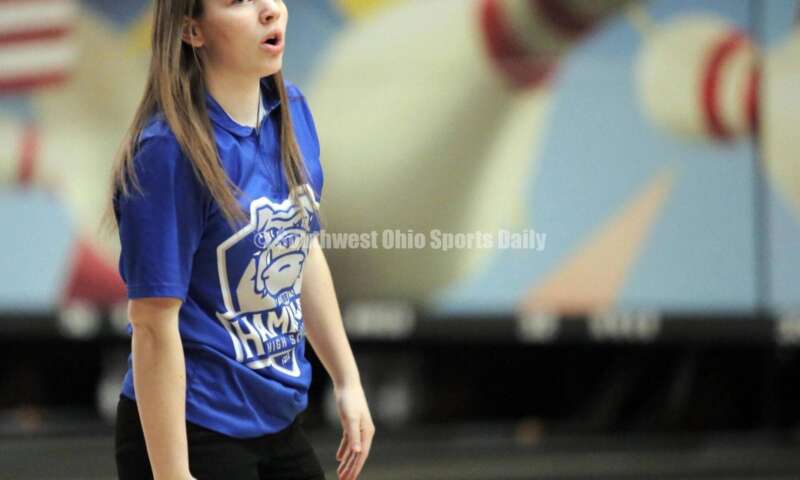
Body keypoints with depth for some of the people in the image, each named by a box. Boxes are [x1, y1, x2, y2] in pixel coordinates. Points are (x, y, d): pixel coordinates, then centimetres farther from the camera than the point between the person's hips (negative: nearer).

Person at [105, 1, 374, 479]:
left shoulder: (291, 110, 0)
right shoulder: (168, 151, -21)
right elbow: (154, 327, -20)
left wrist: (348, 381, 16)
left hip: (280, 420, 7)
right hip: (196, 429, -7)